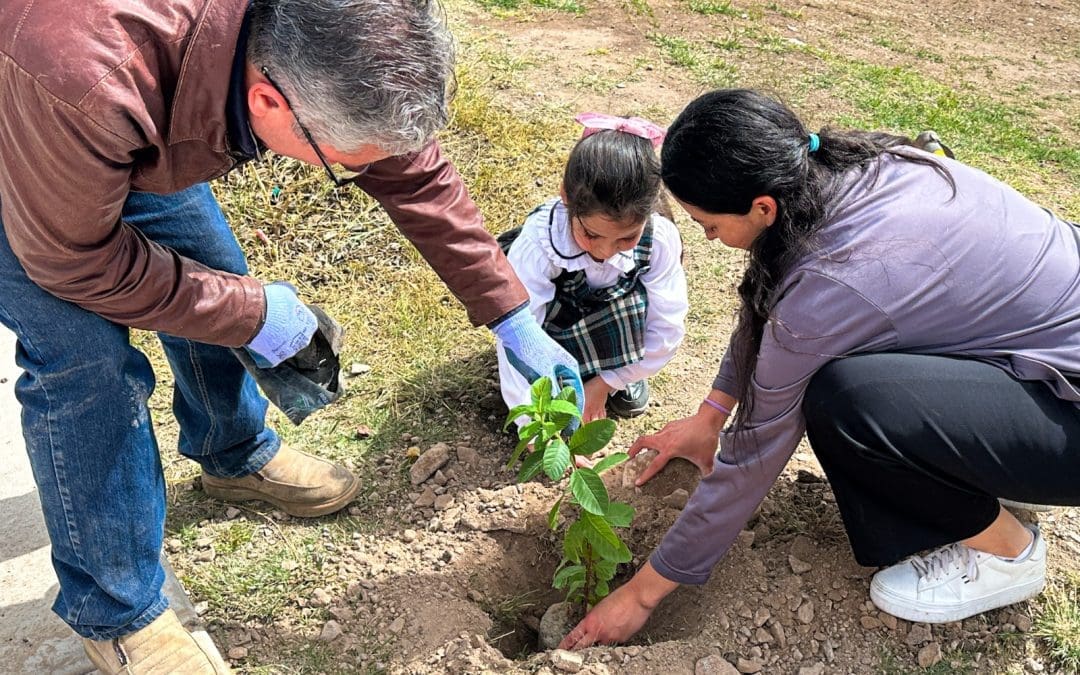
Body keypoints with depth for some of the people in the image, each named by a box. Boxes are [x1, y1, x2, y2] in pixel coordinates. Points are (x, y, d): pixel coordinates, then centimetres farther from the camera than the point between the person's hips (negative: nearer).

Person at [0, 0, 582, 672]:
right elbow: (75, 258, -28)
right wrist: (250, 312, -22)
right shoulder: (81, 79, -46)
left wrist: (515, 320, -12)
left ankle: (236, 455, 36)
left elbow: (417, 177, -16)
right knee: (87, 360, -14)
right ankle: (115, 611, 7)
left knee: (215, 277, 6)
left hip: (138, 137, 6)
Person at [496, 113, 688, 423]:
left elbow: (666, 330, -23)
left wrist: (603, 383, -21)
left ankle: (623, 377, 3)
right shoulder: (538, 244, -38)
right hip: (552, 325, -1)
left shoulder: (660, 238, -31)